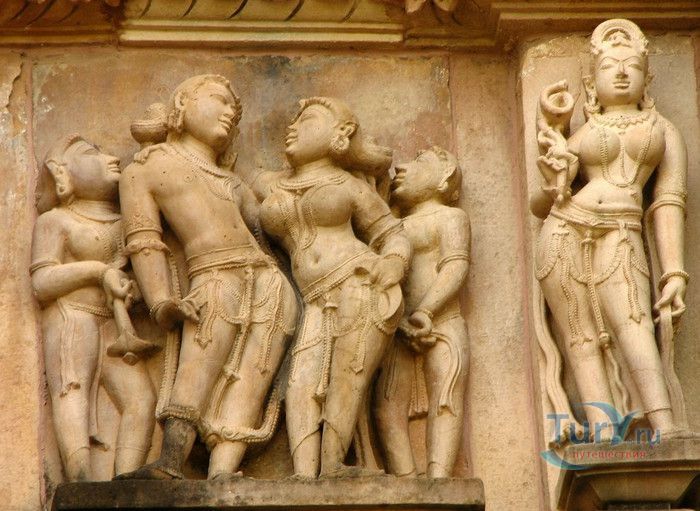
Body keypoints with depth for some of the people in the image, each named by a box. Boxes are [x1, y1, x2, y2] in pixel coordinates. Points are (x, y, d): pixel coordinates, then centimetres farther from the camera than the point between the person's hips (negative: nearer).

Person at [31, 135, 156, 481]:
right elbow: (41, 283, -3)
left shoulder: (121, 222, 24)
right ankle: (81, 478, -44)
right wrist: (98, 271, -13)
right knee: (72, 390, -25)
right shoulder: (54, 221, 7)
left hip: (111, 325, 6)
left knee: (140, 397, -15)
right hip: (69, 318, -6)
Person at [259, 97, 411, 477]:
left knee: (347, 385, -17)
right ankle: (304, 481, -30)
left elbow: (394, 237, 12)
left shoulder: (350, 186, 12)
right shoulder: (275, 188, 22)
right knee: (302, 387, -17)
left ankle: (330, 468, -19)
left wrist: (393, 265, -6)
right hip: (319, 304, 3)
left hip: (363, 288, -3)